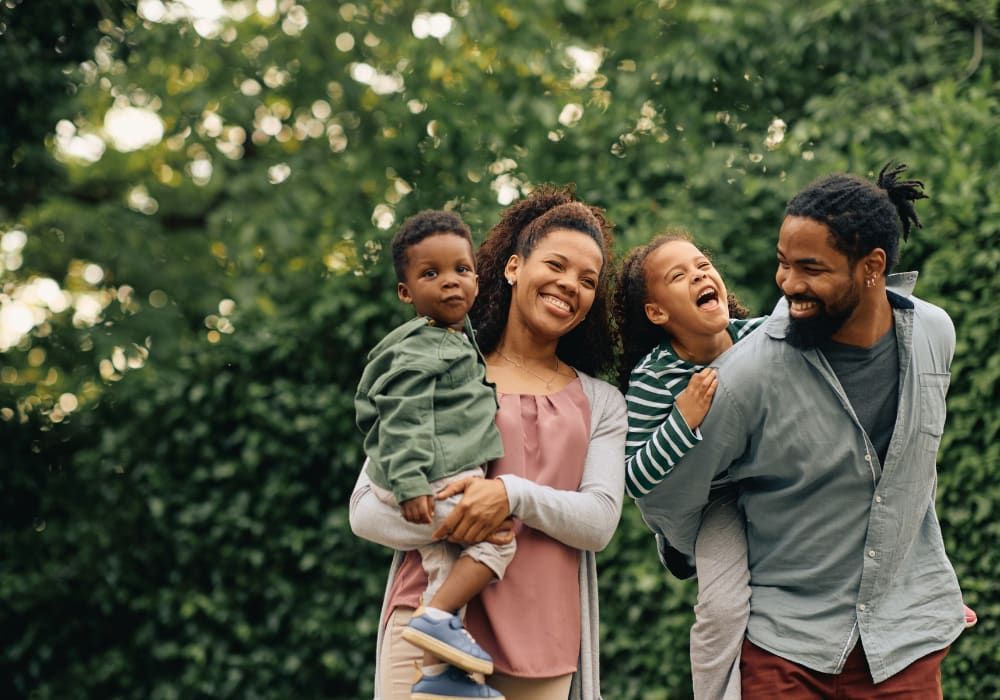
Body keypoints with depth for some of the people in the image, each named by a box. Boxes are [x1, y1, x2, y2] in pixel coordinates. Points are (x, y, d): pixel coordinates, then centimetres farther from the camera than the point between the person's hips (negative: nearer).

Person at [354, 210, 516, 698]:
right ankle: (435, 620, -13)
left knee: (443, 568, 8)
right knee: (498, 541, -11)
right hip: (433, 481, -9)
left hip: (441, 480, 9)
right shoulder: (419, 350, -14)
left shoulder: (457, 337, 16)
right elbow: (404, 419, -21)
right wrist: (410, 484, -26)